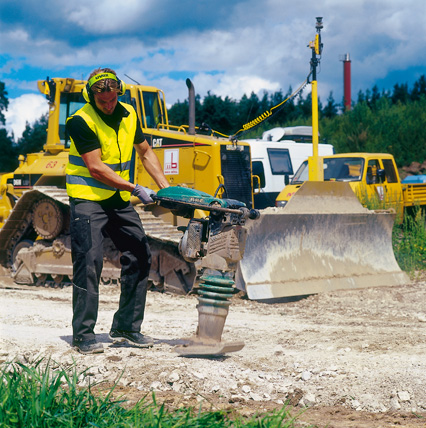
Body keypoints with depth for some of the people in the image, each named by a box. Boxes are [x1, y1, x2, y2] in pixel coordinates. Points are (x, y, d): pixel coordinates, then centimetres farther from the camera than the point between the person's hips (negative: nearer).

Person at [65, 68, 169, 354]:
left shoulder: (128, 115, 5)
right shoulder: (81, 121, -15)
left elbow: (145, 152, 17)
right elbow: (95, 168, -20)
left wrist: (166, 187, 8)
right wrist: (135, 189, -20)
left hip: (119, 200, 7)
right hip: (88, 199, -7)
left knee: (140, 256, 5)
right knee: (90, 260, -13)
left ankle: (127, 327, 15)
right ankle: (83, 334, -6)